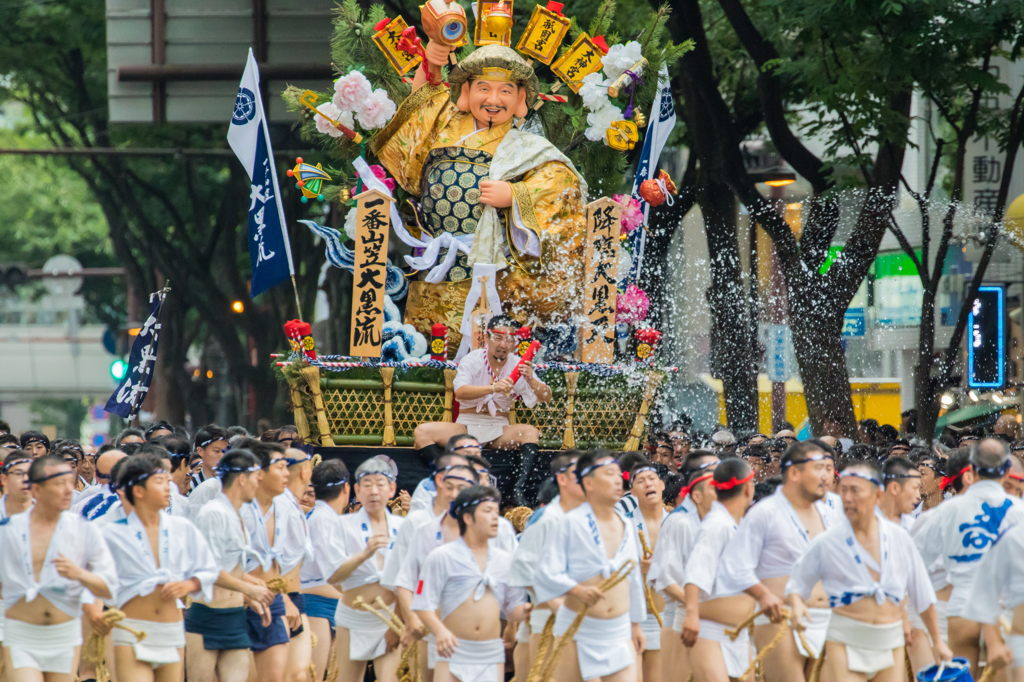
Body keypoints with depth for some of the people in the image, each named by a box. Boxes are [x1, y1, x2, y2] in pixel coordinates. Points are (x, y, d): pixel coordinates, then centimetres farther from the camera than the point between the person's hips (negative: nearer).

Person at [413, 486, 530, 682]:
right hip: (454, 650, -3)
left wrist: (525, 610, -8)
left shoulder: (505, 561, 13)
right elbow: (423, 605, -4)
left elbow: (512, 611, 16)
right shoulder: (442, 557, 1)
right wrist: (440, 631, -22)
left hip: (492, 653, 3)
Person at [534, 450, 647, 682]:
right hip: (577, 629, -5)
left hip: (619, 632, 5)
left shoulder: (625, 526, 10)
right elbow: (546, 574, -14)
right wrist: (578, 590, -30)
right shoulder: (572, 524, -9)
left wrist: (636, 625, 22)